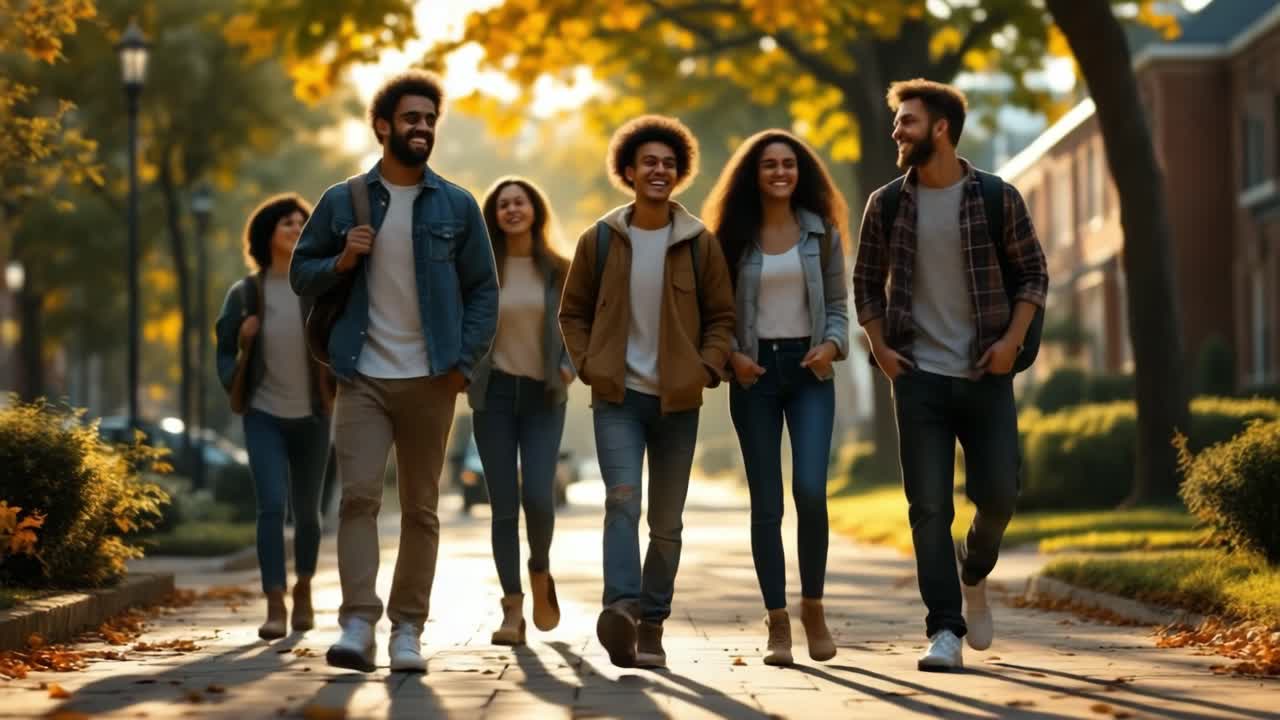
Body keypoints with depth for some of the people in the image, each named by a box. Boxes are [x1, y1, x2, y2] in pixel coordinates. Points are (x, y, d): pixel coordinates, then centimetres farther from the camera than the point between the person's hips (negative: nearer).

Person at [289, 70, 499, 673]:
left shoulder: (456, 206, 5)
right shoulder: (342, 203, 5)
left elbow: (483, 290, 7)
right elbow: (301, 274, 10)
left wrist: (464, 361, -4)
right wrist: (341, 261, -10)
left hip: (430, 380, 1)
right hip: (363, 377, -1)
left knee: (420, 507, 4)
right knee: (358, 496, -12)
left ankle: (408, 631, 9)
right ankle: (357, 624, -15)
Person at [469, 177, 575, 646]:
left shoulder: (557, 270, 5)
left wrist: (569, 365, -5)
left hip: (543, 394, 0)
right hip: (494, 394, 0)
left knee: (538, 496, -13)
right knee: (503, 504, -2)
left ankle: (540, 574, 18)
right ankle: (513, 609, 3)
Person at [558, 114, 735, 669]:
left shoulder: (699, 243, 2)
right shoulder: (600, 240, 2)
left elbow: (721, 316, 8)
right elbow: (573, 312, 11)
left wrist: (707, 369, -6)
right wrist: (588, 365, -2)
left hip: (677, 400, 2)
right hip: (617, 396, -1)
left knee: (666, 522, 7)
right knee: (622, 499, -21)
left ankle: (651, 626, 16)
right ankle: (621, 609, -33)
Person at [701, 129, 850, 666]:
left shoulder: (821, 231, 6)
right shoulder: (734, 235, 4)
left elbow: (837, 303, 9)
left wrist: (832, 344, -9)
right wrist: (730, 354, -10)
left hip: (808, 369, 0)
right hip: (754, 373, 0)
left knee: (811, 490, -15)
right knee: (766, 503, 1)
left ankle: (813, 605, 5)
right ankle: (777, 623, 8)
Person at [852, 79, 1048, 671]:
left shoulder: (997, 198, -1)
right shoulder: (886, 204, 3)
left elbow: (1033, 274, 5)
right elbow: (866, 283, 12)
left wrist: (1013, 338, -8)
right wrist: (880, 347, -1)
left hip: (986, 376, 0)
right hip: (919, 377, 1)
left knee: (997, 494, -1)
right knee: (929, 506, -4)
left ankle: (974, 574, 31)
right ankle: (945, 632, -1)